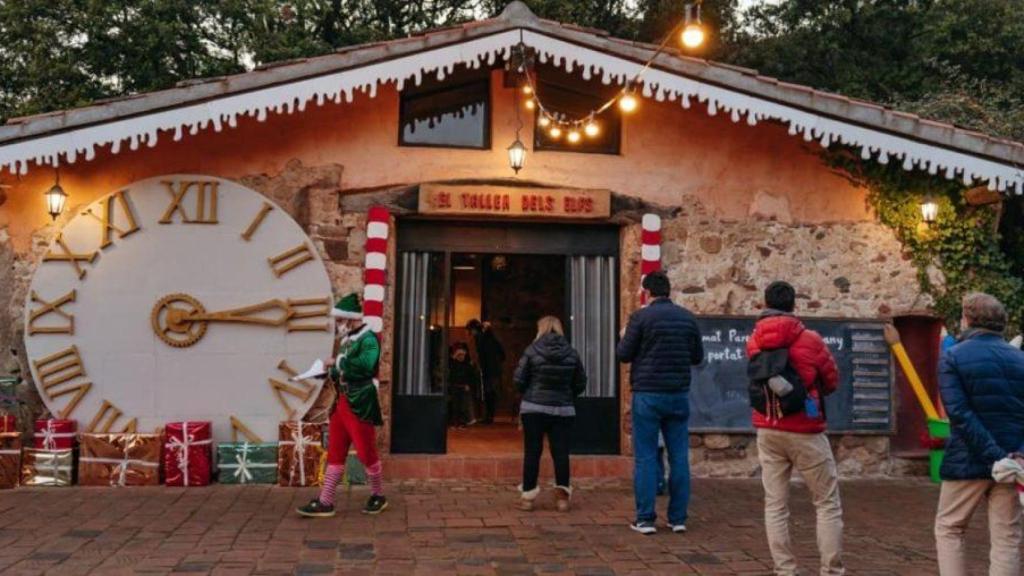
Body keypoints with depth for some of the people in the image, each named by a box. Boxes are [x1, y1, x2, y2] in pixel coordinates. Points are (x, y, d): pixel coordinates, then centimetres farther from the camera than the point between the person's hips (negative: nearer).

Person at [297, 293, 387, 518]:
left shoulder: (368, 339, -14)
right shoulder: (347, 340, 12)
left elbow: (365, 365, -32)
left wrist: (339, 362, -22)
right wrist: (328, 371, 1)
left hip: (360, 405, -9)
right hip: (342, 403, 9)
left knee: (366, 453, 3)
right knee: (335, 453, 9)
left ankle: (378, 497, 21)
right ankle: (325, 502, 14)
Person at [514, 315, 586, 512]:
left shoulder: (532, 350, -5)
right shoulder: (572, 353, 1)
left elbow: (518, 379, -5)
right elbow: (581, 383, 4)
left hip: (533, 408, -1)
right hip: (563, 409, 1)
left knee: (532, 451, 5)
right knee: (560, 451, 4)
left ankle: (528, 496, 9)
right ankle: (563, 495, 2)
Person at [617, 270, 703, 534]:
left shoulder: (641, 317, -7)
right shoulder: (688, 318, 6)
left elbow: (623, 355, -4)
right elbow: (698, 356, 12)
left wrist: (623, 338, 16)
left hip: (647, 395, -3)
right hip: (679, 394, 4)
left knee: (645, 458, 2)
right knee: (679, 457, 8)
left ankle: (645, 519, 3)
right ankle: (678, 518, 13)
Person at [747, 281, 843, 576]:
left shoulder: (754, 343, 1)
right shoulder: (810, 340, -9)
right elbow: (832, 381, 2)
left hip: (768, 431, 4)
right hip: (805, 431, -3)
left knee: (775, 505, 8)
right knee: (827, 503, 7)